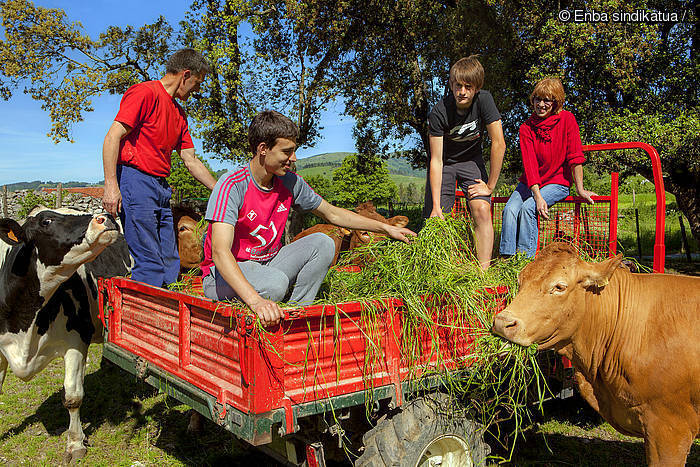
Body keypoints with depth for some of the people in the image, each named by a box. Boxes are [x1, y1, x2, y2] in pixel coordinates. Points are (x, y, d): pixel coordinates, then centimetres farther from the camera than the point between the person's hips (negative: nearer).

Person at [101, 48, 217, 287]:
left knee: (170, 263, 7)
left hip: (161, 187, 9)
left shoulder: (178, 113, 22)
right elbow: (113, 137, -12)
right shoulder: (145, 93, -5)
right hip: (136, 180, -9)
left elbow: (191, 161, 22)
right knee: (150, 264, -11)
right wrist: (111, 185, -20)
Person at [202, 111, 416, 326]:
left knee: (322, 243, -12)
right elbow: (220, 251, -34)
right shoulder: (232, 185, -22)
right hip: (224, 275, -6)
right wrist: (255, 300, -49)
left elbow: (332, 214, 11)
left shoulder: (290, 182, -3)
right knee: (276, 283, -36)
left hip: (267, 264, 7)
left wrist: (385, 228, 6)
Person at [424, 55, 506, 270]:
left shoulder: (484, 100, -23)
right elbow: (436, 160, -25)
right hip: (444, 162, 0)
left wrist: (490, 186, -20)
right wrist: (436, 206, -29)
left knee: (482, 210, -20)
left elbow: (498, 144, -20)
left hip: (471, 160, 1)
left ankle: (483, 271, -16)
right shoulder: (438, 113, -26)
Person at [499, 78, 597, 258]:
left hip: (558, 183, -3)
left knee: (528, 208, -28)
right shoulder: (526, 127, -3)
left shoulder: (567, 119, -7)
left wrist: (580, 189, -11)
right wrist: (537, 196, -24)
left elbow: (575, 157, -8)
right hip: (530, 182, 3)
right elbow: (529, 163, -13)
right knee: (510, 209, -23)